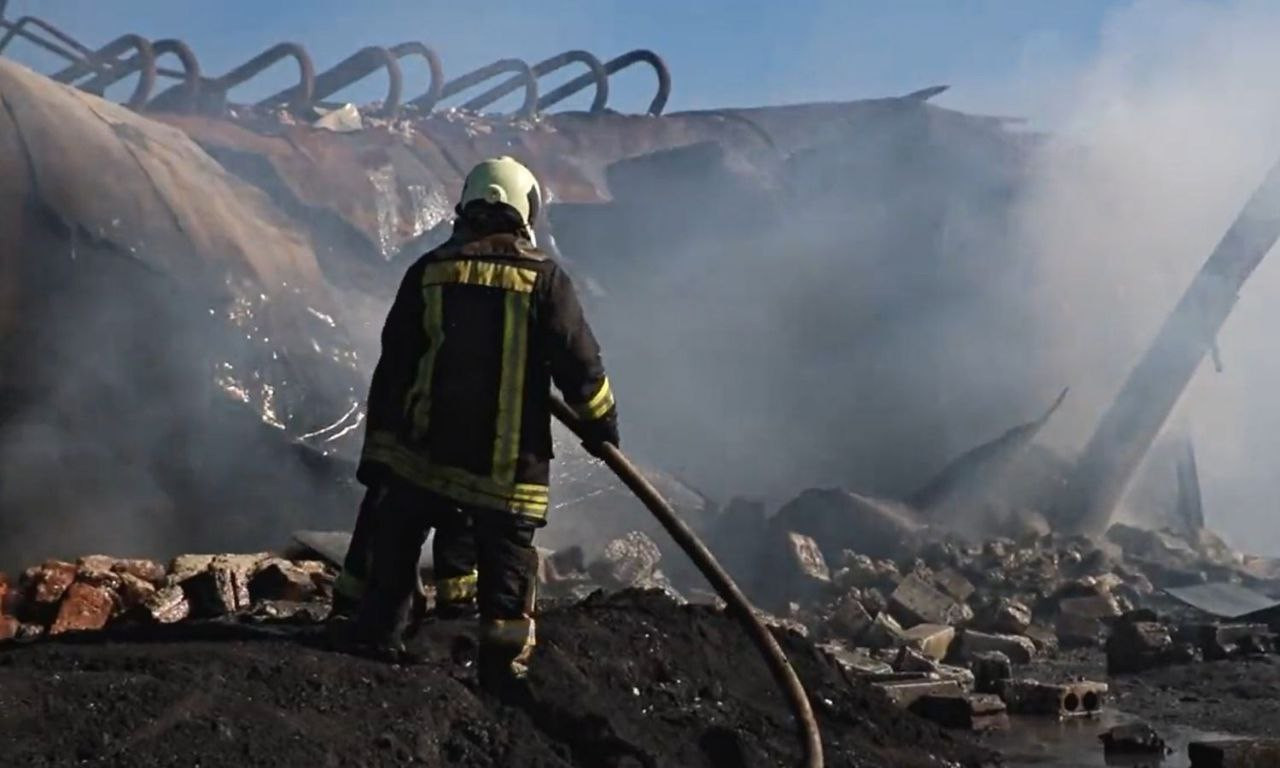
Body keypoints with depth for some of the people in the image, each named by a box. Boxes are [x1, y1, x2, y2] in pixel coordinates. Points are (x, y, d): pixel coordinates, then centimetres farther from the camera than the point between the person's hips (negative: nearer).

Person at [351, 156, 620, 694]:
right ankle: (505, 658, 3)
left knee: (397, 546, 21)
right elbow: (578, 361, -5)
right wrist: (600, 420, 13)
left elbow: (392, 366, 4)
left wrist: (377, 447, 10)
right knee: (507, 557, 8)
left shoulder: (429, 271, 1)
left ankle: (379, 633, 25)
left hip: (424, 449, 2)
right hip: (509, 464, -2)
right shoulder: (543, 278, -7)